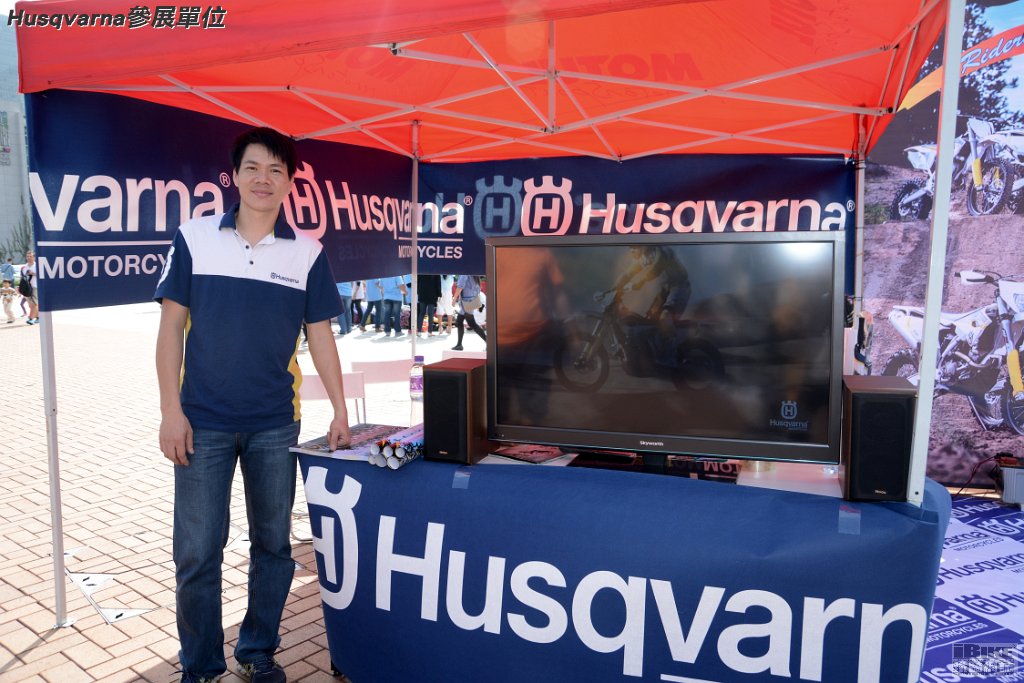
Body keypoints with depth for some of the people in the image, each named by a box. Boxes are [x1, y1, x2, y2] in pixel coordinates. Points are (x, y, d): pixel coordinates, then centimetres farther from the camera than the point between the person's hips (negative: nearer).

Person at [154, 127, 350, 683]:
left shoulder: (307, 252, 2)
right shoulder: (194, 237, 0)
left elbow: (320, 335, 5)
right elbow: (171, 326, 1)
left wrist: (340, 410, 1)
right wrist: (171, 410, -5)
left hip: (275, 425, 1)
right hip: (203, 422, -1)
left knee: (273, 544, 11)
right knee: (197, 551, 5)